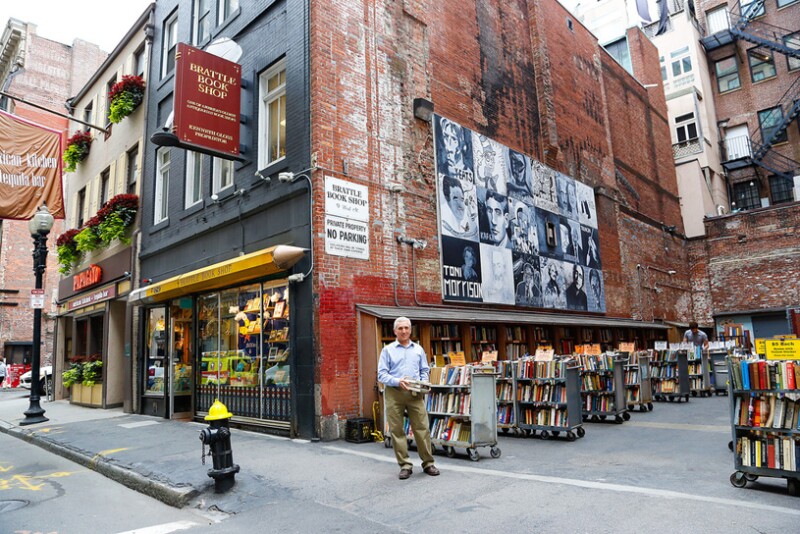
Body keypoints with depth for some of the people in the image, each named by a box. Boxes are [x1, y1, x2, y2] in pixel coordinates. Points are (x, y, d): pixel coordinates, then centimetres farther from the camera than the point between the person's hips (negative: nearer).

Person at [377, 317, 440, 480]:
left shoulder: (418, 349, 14)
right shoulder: (388, 350, 5)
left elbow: (425, 371, 16)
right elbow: (382, 374, -1)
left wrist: (423, 383, -4)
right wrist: (398, 381, -16)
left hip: (415, 393, 2)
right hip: (394, 393, -1)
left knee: (422, 428, -2)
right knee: (397, 430, 1)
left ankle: (428, 463, 10)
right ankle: (405, 465, 11)